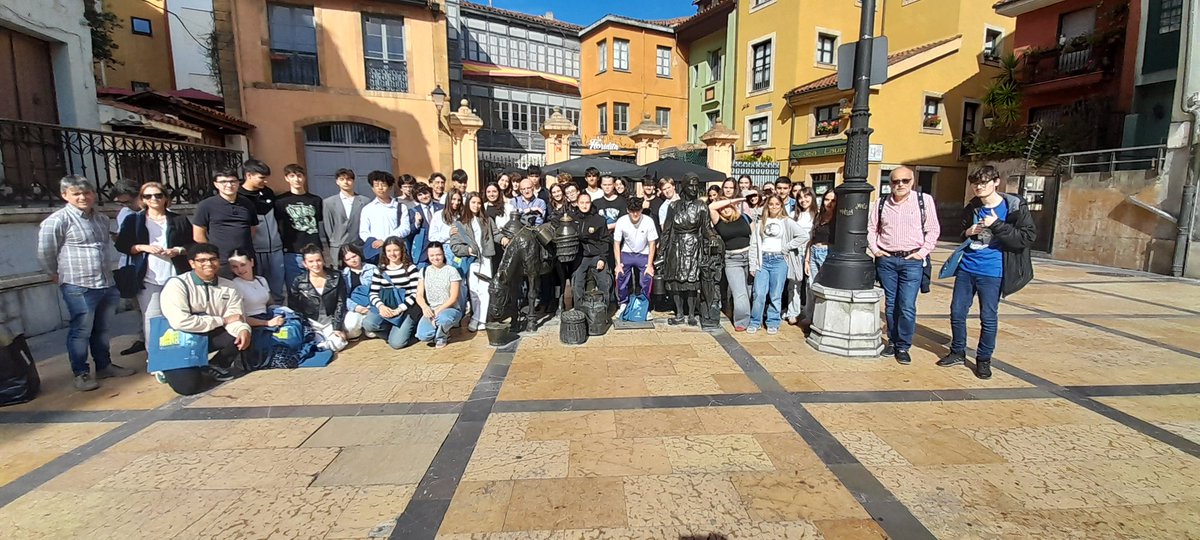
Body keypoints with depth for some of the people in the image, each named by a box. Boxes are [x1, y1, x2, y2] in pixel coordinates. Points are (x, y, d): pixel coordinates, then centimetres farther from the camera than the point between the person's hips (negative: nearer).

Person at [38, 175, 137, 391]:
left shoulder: (102, 219, 13)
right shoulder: (57, 220, -9)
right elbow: (45, 253, -4)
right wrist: (57, 275, 7)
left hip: (107, 284, 6)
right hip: (78, 287, -6)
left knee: (102, 329, 16)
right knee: (81, 331, 1)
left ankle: (104, 366, 27)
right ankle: (81, 374, 12)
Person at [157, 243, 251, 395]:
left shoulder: (228, 287, 0)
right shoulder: (177, 284, -15)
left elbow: (235, 318, -9)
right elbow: (180, 321, -25)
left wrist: (243, 330, -33)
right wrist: (223, 320, -19)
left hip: (210, 336, 4)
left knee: (241, 336, -24)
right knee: (188, 385, -22)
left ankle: (216, 366, 6)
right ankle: (170, 369, 16)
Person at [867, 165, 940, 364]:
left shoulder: (924, 200, -1)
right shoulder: (881, 203, 5)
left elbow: (933, 229, 2)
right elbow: (870, 228, 13)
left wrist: (923, 252, -5)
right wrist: (874, 249, 2)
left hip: (912, 261, -2)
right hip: (886, 260, 2)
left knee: (907, 307, -5)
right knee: (890, 305, 10)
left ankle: (903, 347, 9)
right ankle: (892, 341, 24)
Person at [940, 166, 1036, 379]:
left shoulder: (1014, 207, -6)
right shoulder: (971, 208, 9)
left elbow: (1028, 237, -12)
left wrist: (997, 225, -20)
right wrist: (967, 233, 0)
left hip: (992, 273, -4)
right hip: (966, 268, 5)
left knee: (988, 318, 4)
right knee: (957, 312, 8)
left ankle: (984, 359, 20)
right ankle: (958, 352, 25)